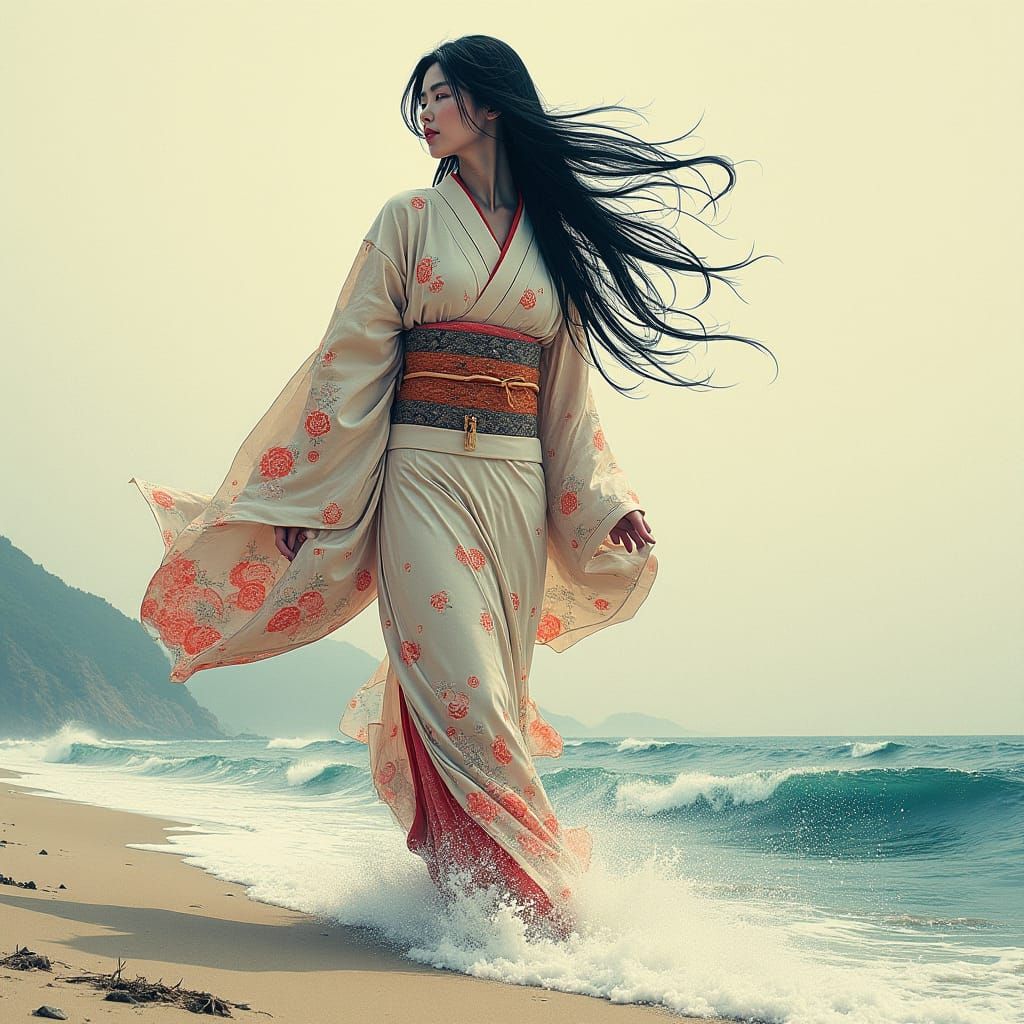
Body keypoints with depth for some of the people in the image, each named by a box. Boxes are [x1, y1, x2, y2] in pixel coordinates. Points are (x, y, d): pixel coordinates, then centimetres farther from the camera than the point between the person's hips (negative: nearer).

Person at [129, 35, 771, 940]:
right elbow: (353, 362, 3)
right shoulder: (411, 220, 7)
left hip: (519, 487, 3)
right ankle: (536, 900, -6)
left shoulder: (554, 236, 14)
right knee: (461, 691, -11)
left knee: (491, 698, 4)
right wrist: (306, 494, 0)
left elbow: (567, 389, 16)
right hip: (426, 474, -3)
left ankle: (469, 891, 17)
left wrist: (606, 502, 10)